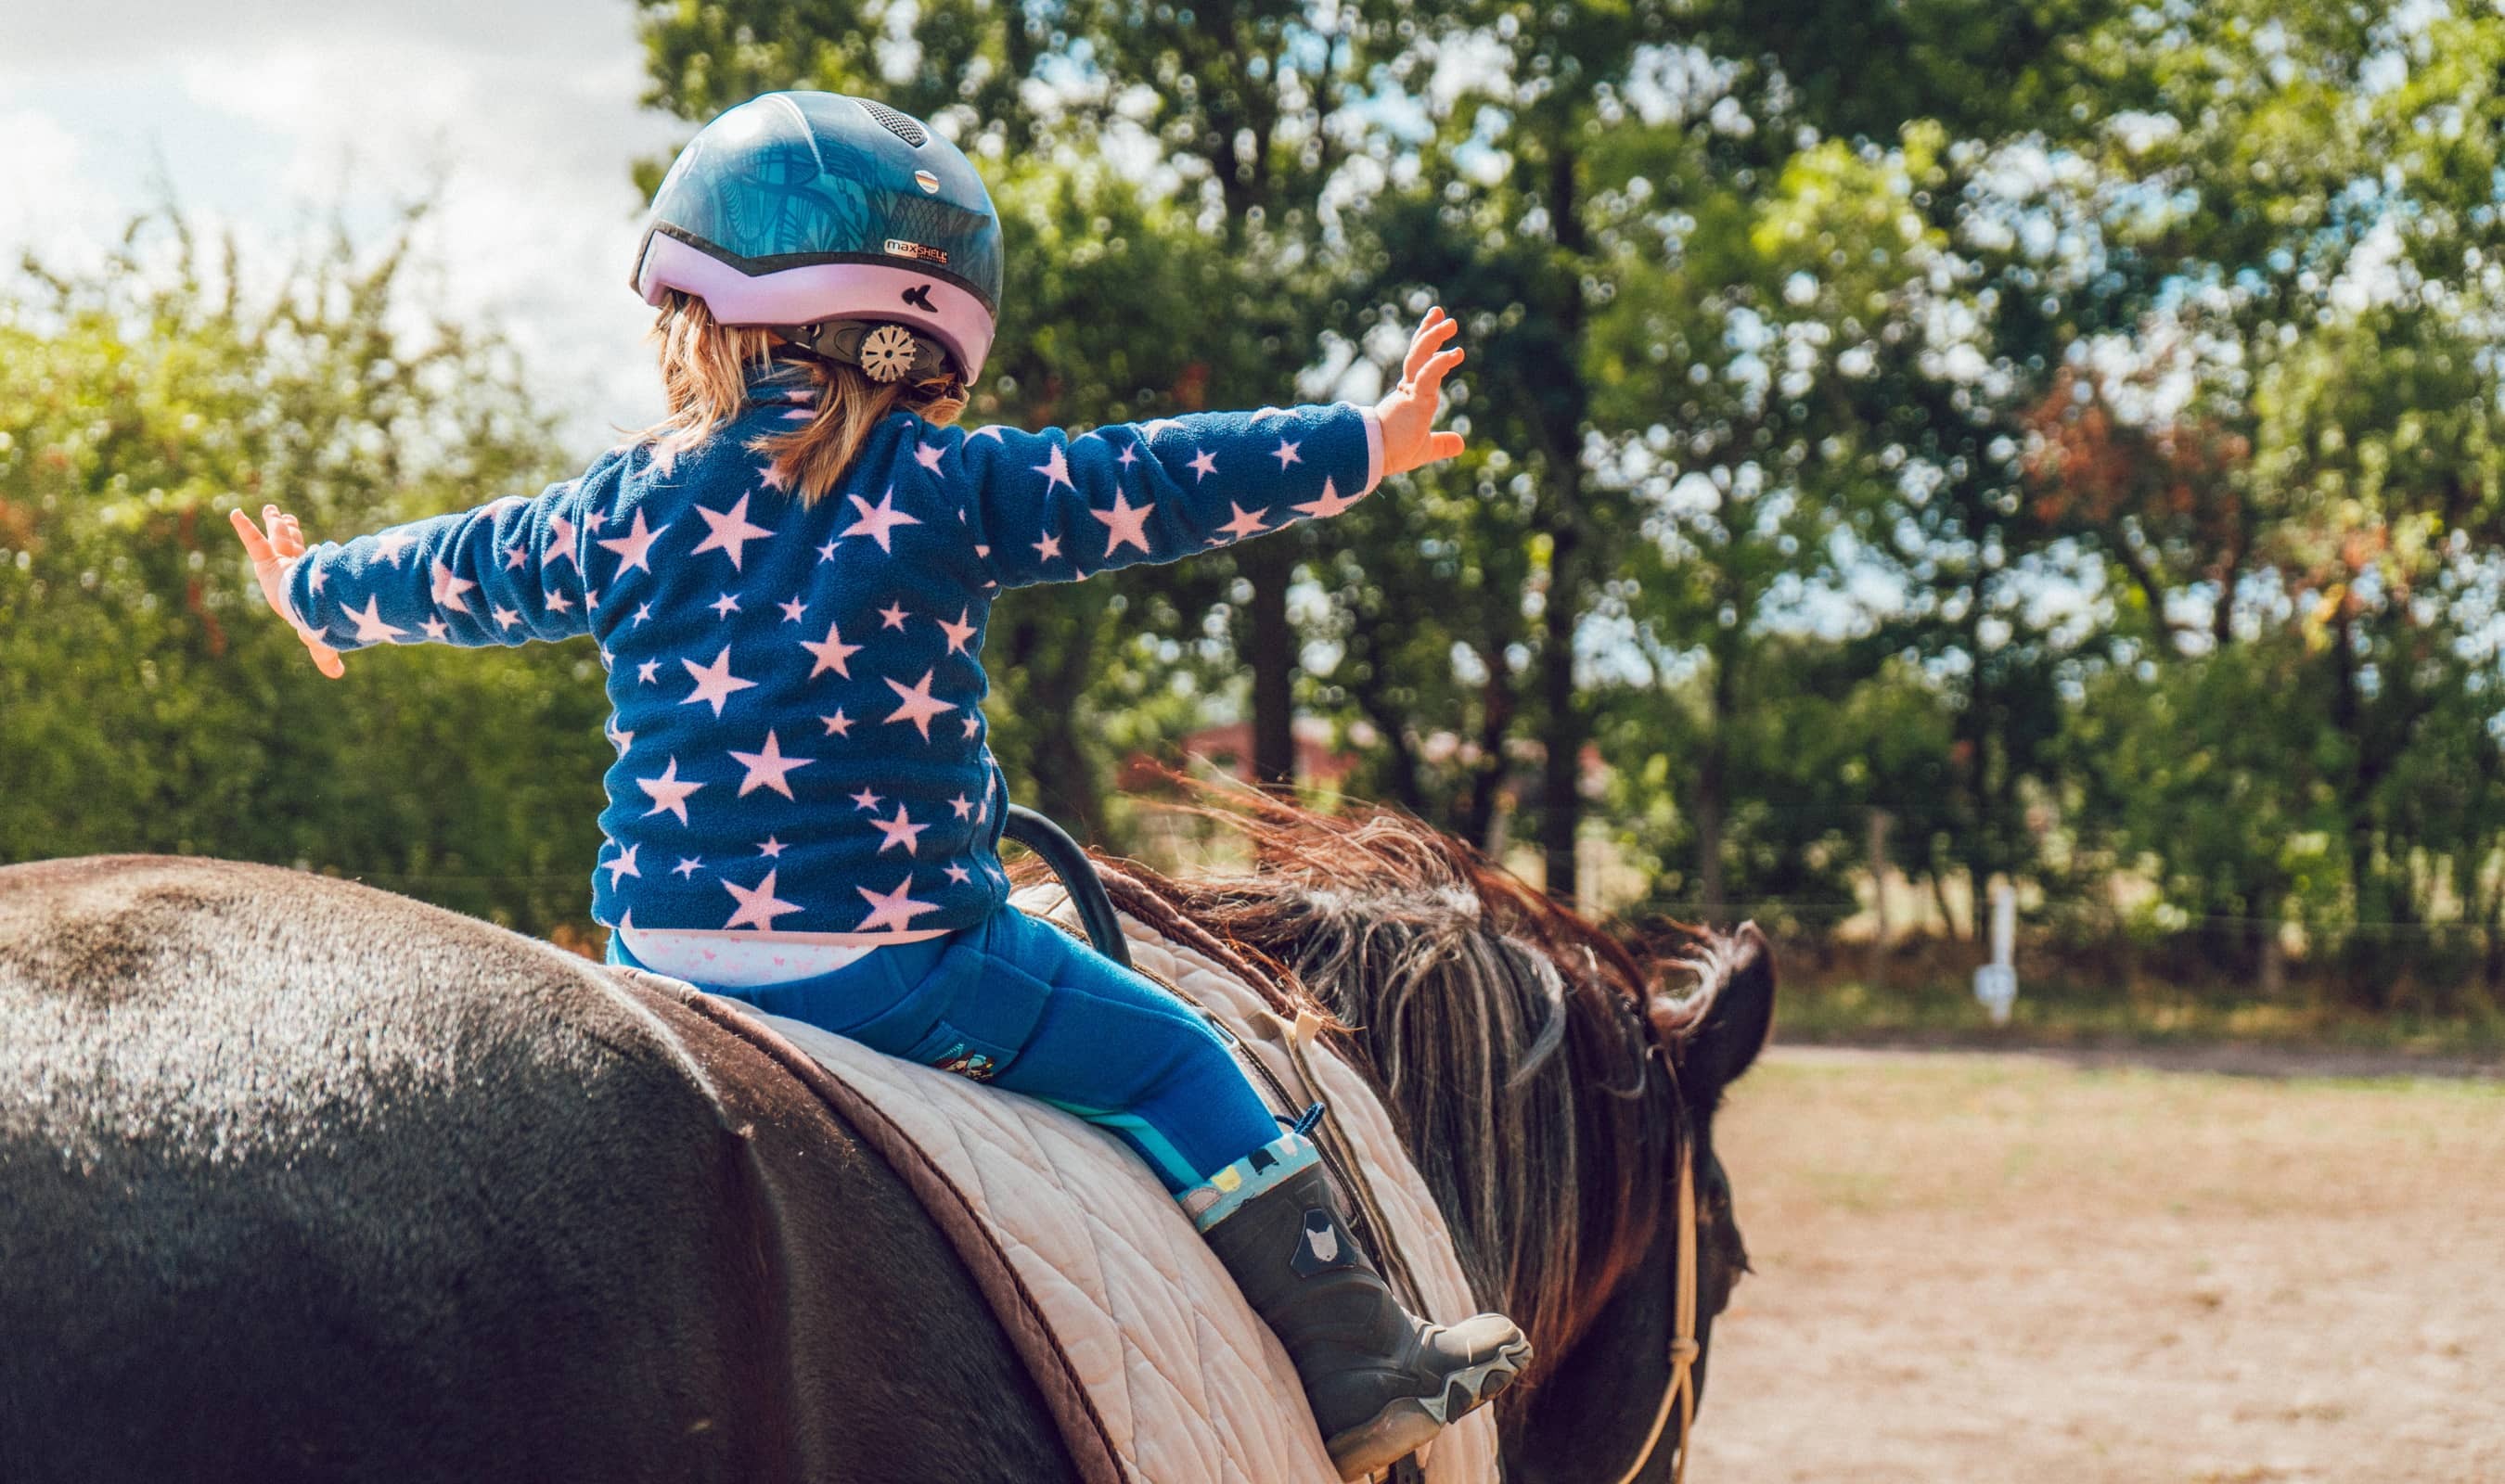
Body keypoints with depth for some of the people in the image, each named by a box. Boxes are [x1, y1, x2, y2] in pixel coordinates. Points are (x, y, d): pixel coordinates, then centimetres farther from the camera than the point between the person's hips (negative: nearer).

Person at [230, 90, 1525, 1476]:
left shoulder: (625, 504, 8)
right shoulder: (949, 488, -5)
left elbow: (464, 572, 23)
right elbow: (1154, 485, -2)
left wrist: (315, 589, 43)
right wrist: (1364, 440, 7)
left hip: (664, 950, 4)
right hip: (897, 955, -4)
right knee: (1166, 1055, 7)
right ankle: (1357, 1367, 6)